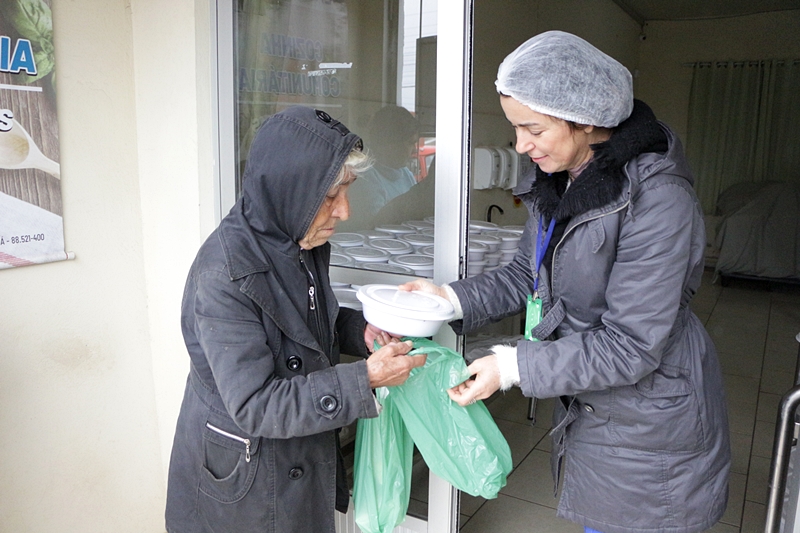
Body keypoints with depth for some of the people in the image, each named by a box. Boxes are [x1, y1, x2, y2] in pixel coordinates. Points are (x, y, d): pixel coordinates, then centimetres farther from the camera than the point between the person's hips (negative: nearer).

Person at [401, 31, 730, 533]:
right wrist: (451, 298, -10)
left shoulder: (657, 199, -27)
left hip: (651, 421, -7)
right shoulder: (558, 182, -1)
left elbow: (630, 345, -27)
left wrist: (513, 366, -27)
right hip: (588, 409, 7)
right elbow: (527, 276, 5)